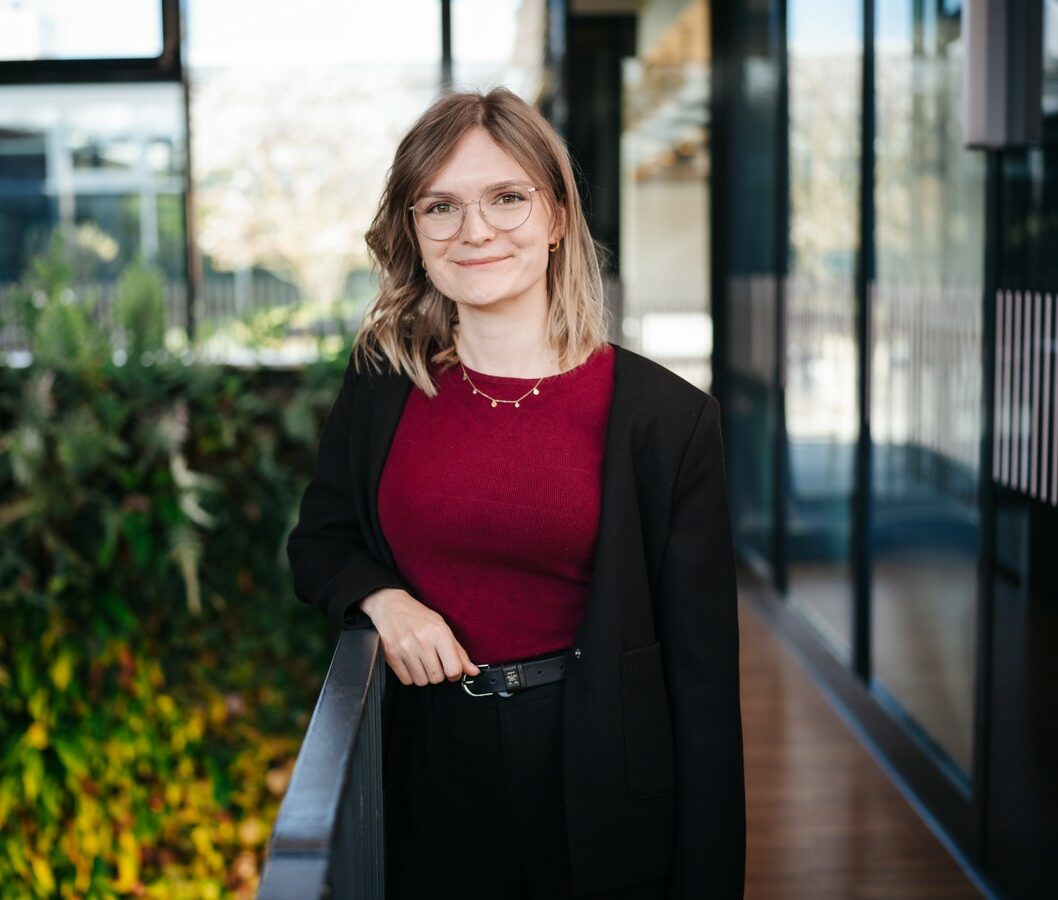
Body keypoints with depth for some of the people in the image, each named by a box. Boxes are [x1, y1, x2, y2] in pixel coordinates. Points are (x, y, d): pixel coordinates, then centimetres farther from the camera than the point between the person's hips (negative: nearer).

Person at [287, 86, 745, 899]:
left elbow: (702, 672, -8)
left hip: (602, 805, -2)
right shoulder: (379, 389, 0)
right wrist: (383, 600, -9)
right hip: (429, 787, 3)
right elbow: (320, 542, 14)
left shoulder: (664, 417, -10)